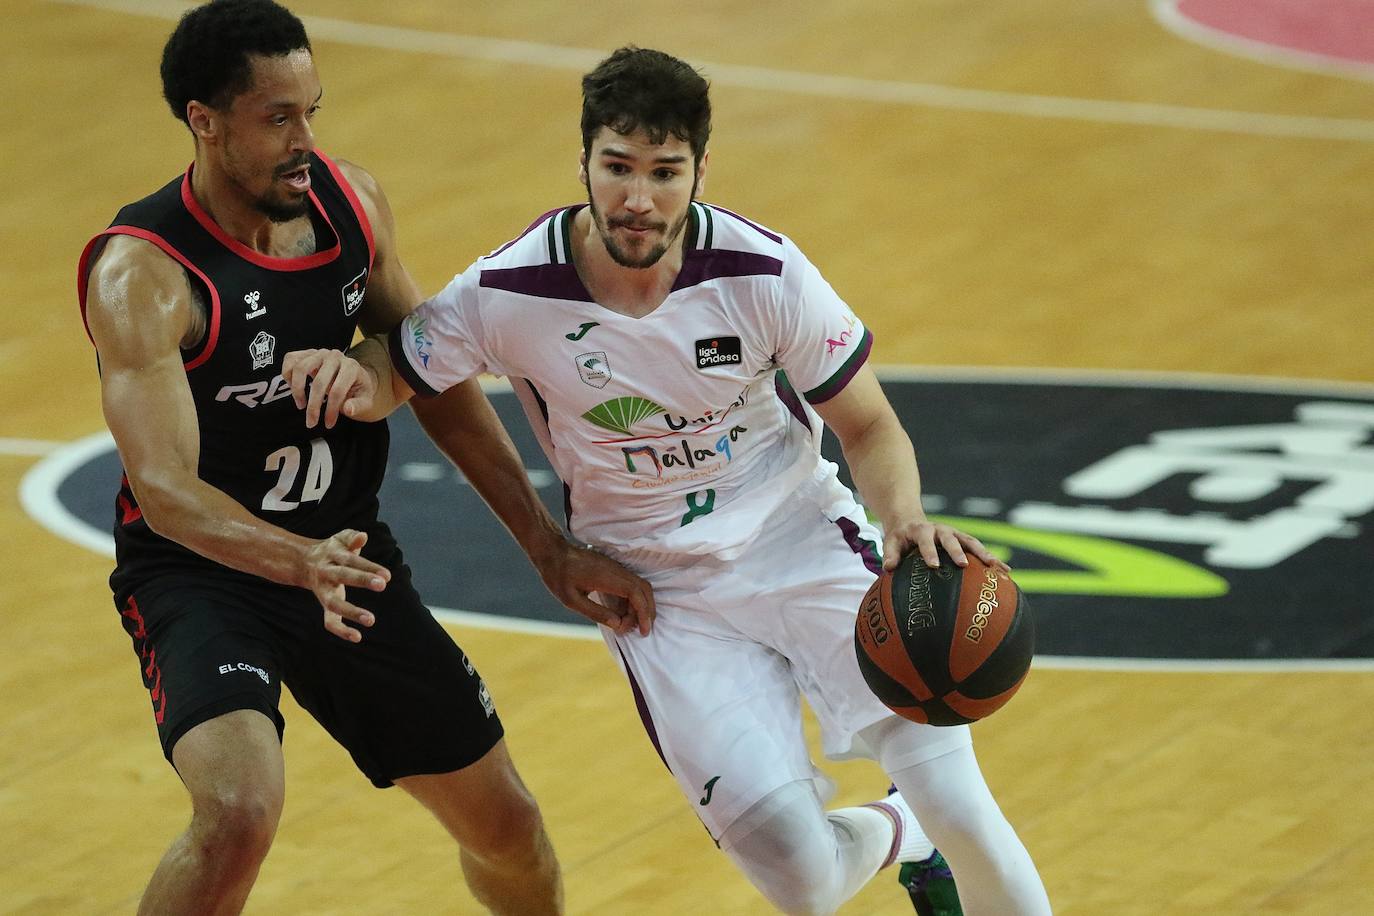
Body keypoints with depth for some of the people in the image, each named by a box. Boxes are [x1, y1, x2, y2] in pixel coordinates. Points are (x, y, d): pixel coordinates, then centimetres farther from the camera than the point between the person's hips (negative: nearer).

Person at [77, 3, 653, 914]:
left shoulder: (350, 202, -6)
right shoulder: (141, 273, -25)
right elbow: (165, 487, -34)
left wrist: (551, 549, 2)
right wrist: (302, 564, -52)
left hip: (346, 556, 6)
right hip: (200, 573, -6)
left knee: (505, 826, 13)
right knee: (240, 815, -33)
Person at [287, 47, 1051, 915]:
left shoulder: (763, 273, -17)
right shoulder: (511, 292, -17)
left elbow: (869, 428, -5)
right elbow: (395, 372, -1)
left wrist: (905, 518, -27)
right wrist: (346, 373, -26)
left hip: (802, 539, 0)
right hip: (664, 595, 0)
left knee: (956, 804, -16)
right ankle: (896, 840, 24)